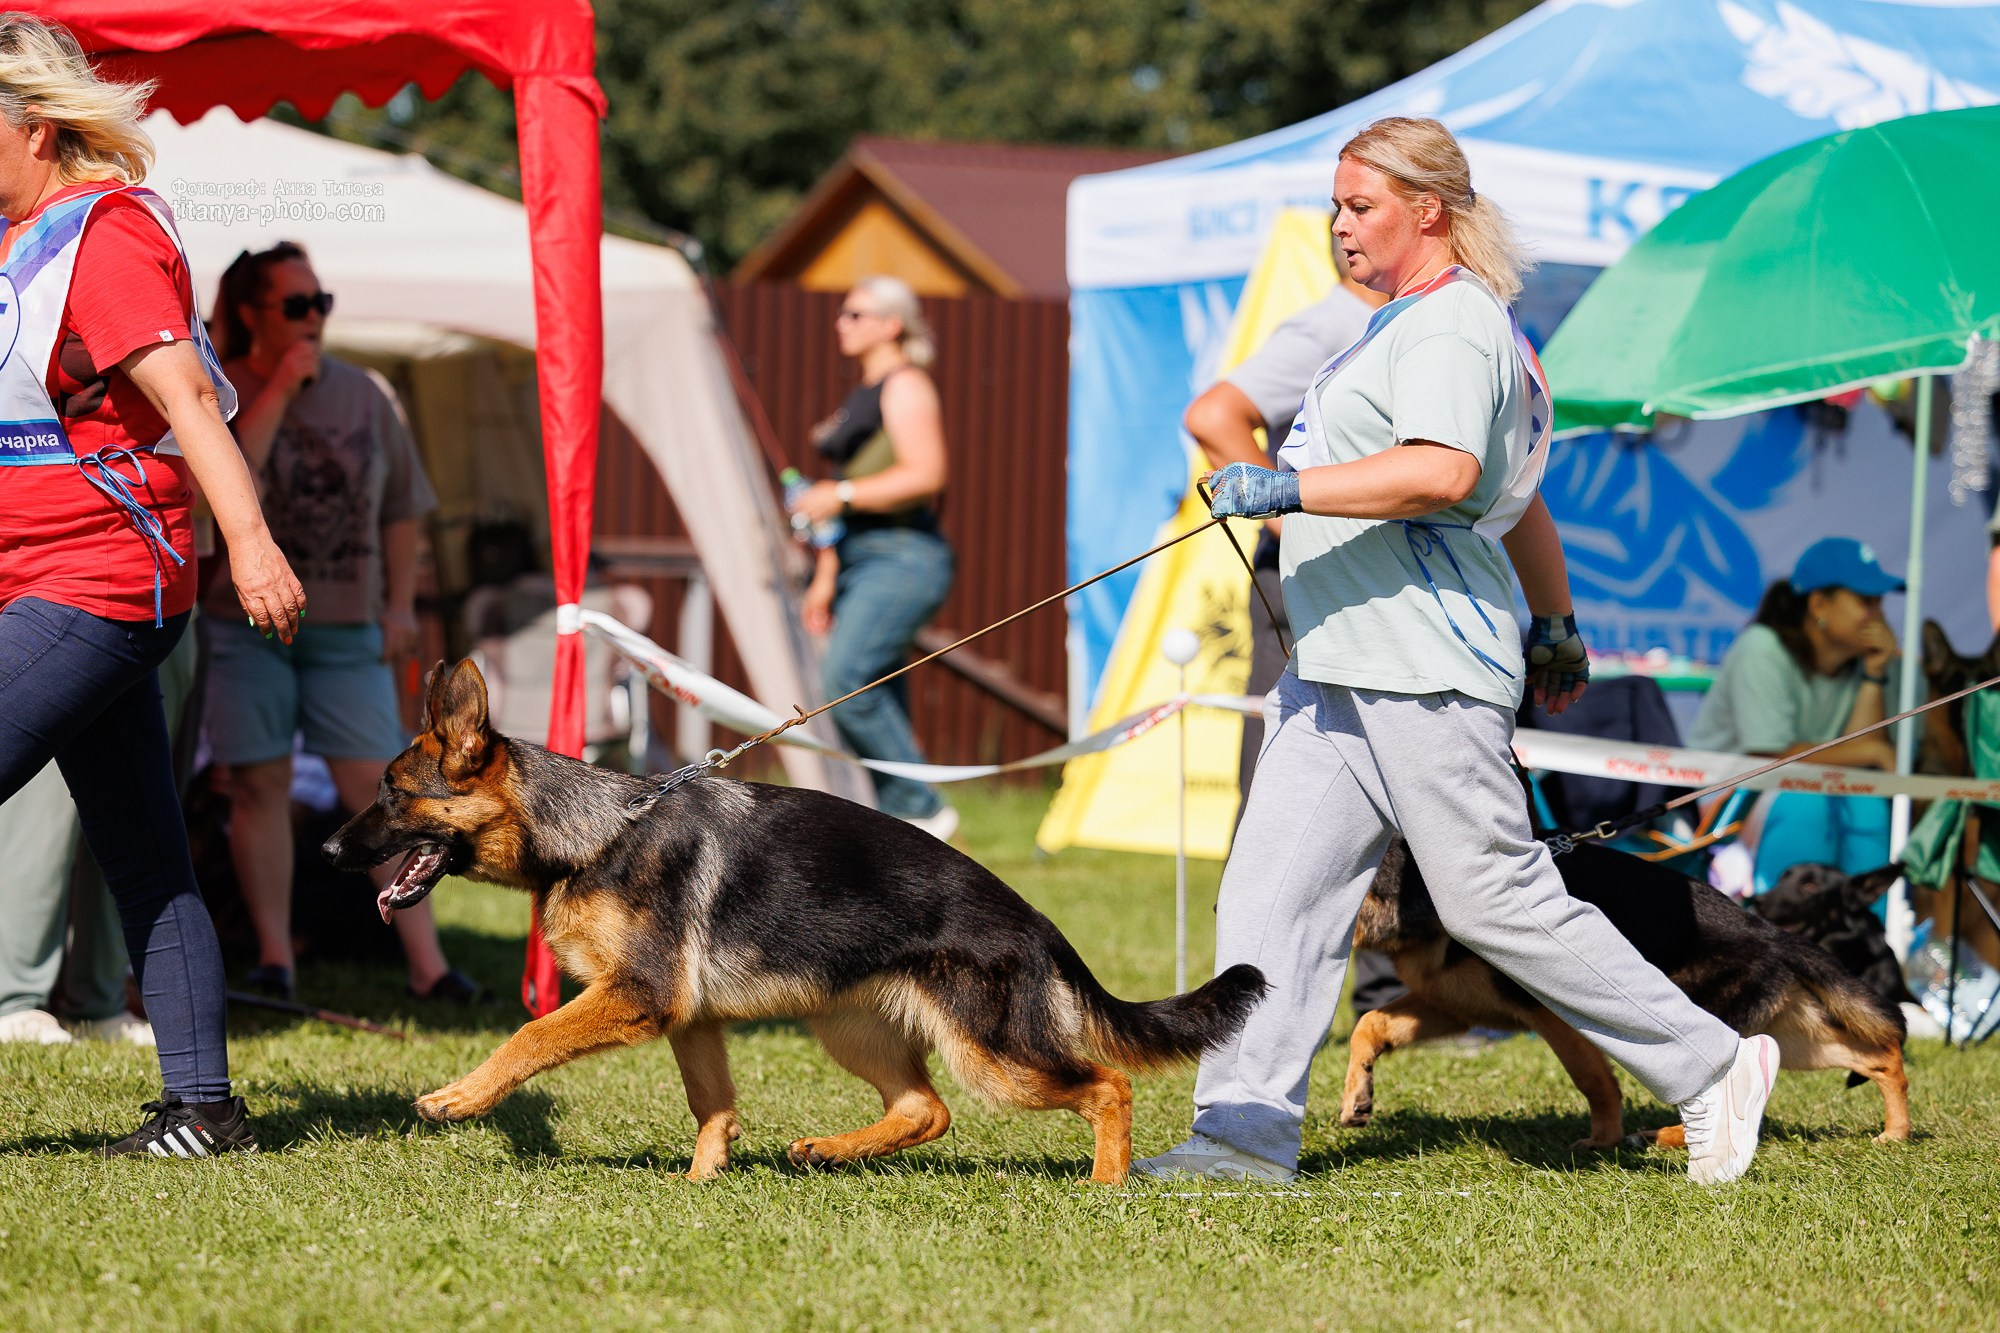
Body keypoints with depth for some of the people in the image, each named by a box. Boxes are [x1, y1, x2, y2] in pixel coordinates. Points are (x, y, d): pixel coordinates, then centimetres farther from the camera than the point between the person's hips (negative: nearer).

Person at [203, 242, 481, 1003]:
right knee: (260, 784, 1)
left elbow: (400, 510, 14)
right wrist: (277, 391, -16)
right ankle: (274, 956, 8)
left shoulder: (363, 396, 9)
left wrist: (400, 605, 7)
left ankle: (425, 961, -6)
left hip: (345, 625, 2)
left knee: (375, 785, -4)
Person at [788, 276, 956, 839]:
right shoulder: (863, 394, 22)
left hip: (902, 559, -10)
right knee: (878, 703, 5)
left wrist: (840, 496, -18)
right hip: (863, 560, 10)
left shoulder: (905, 387, -7)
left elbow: (925, 475, -19)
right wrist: (827, 577, 24)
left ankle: (921, 808, -14)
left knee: (846, 680, -21)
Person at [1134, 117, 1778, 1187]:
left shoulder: (1453, 328, -11)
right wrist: (1556, 624, 41)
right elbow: (1520, 498, 32)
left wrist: (1287, 489, -33)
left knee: (1497, 905, -5)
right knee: (1270, 892, 1)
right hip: (1338, 674, 10)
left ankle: (1711, 1068, 7)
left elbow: (1445, 471, -31)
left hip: (1429, 676, -10)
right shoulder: (1411, 322, 22)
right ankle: (1247, 1131, -1)